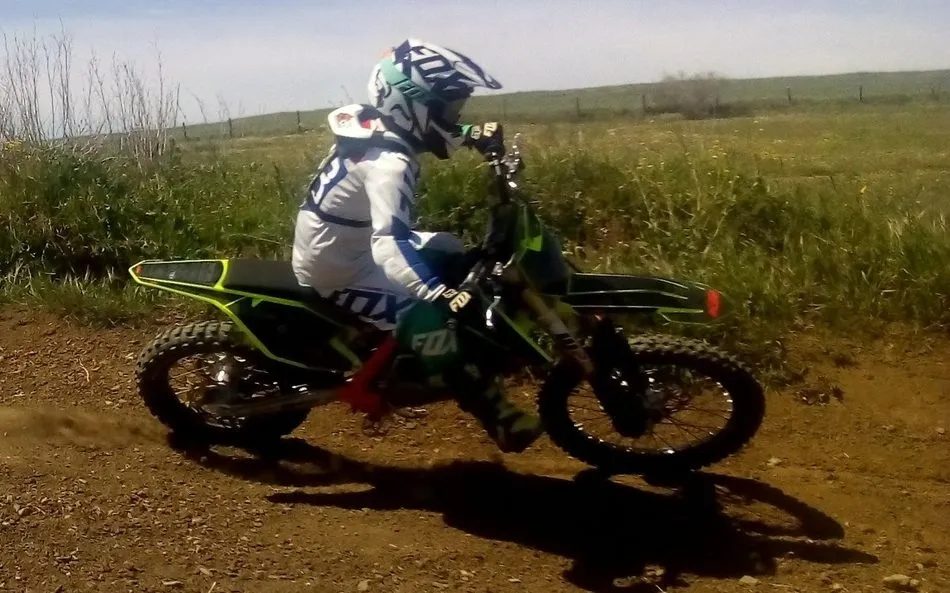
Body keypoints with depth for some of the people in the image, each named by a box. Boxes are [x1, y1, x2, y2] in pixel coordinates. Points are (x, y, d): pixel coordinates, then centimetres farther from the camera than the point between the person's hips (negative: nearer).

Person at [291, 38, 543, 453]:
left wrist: (476, 136, 8)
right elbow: (390, 249, -44)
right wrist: (446, 297, -54)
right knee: (433, 319, -22)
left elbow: (439, 135, 22)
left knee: (450, 254, 17)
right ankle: (498, 416, -11)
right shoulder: (389, 163, -30)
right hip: (337, 270, -10)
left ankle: (490, 353, 27)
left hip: (347, 244, 10)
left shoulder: (377, 123, -2)